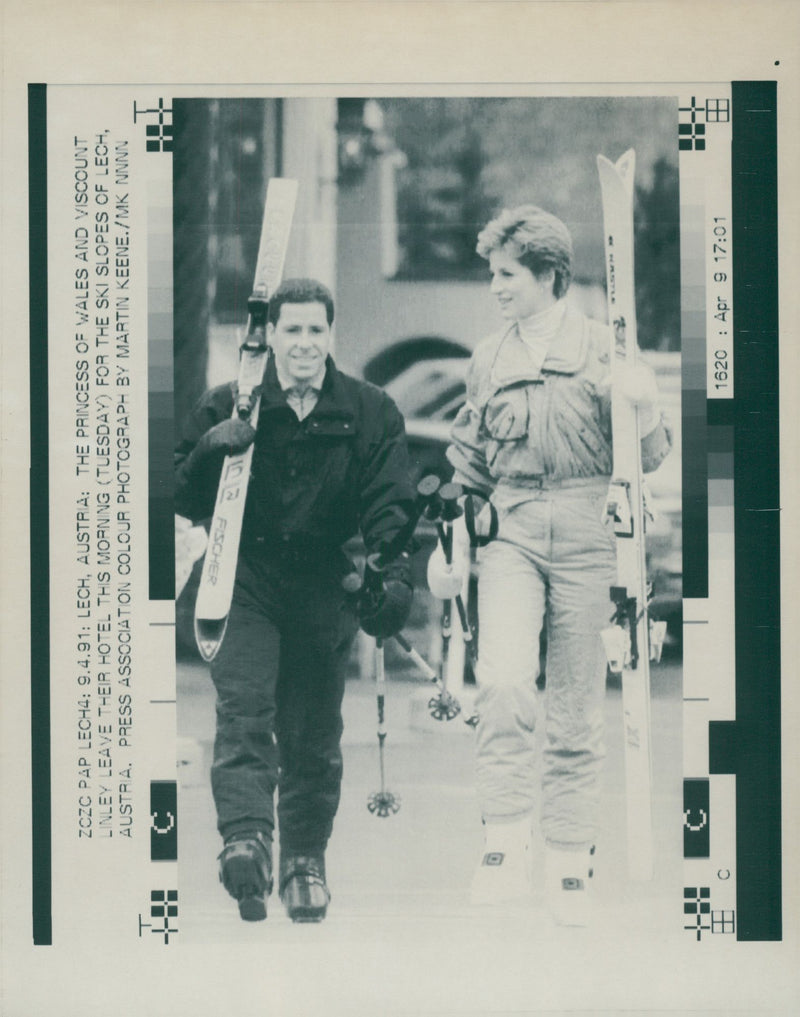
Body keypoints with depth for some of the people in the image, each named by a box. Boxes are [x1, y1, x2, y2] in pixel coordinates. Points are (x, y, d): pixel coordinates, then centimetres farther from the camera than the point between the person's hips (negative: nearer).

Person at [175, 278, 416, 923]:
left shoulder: (371, 414, 4)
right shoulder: (227, 408, 4)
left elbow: (390, 505, -2)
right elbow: (185, 502, 6)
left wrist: (394, 575, -18)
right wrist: (208, 451, -13)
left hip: (326, 592, 1)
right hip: (247, 585, -1)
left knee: (314, 736, 6)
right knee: (243, 708, -21)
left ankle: (305, 860, 19)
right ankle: (246, 837, -31)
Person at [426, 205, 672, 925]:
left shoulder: (602, 348, 4)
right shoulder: (489, 359, 14)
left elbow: (649, 458, 1)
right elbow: (467, 460, 21)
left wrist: (646, 407, -19)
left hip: (585, 539, -2)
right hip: (512, 534, 2)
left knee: (576, 711, 2)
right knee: (504, 683, -21)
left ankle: (570, 865, 12)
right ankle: (506, 846, -14)